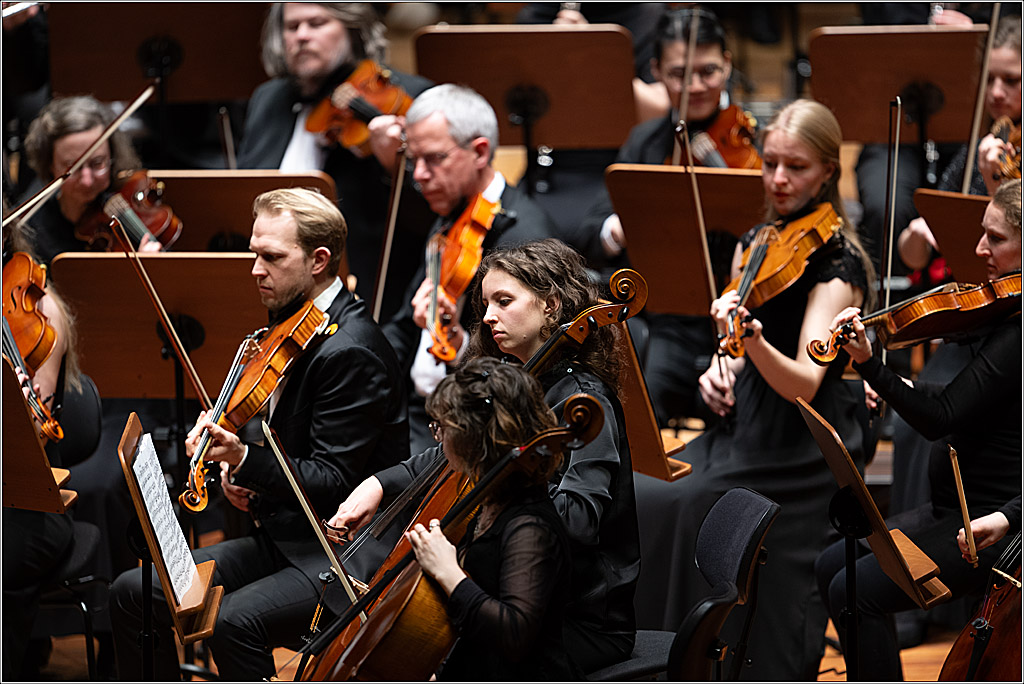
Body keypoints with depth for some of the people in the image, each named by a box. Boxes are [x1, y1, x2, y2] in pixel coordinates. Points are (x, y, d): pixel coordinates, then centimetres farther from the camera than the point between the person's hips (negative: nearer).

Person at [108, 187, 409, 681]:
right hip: (284, 536, 10)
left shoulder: (350, 351, -19)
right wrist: (240, 472, 3)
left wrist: (245, 458, -31)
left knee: (234, 621, -34)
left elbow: (331, 479, -21)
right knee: (133, 593, 0)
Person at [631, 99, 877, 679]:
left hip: (804, 451, -7)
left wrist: (752, 338, -42)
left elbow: (804, 384, -24)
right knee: (641, 497, -14)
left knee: (689, 502, -26)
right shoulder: (756, 243, 9)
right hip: (744, 428, 7)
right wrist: (721, 368, -1)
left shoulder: (838, 262, -12)